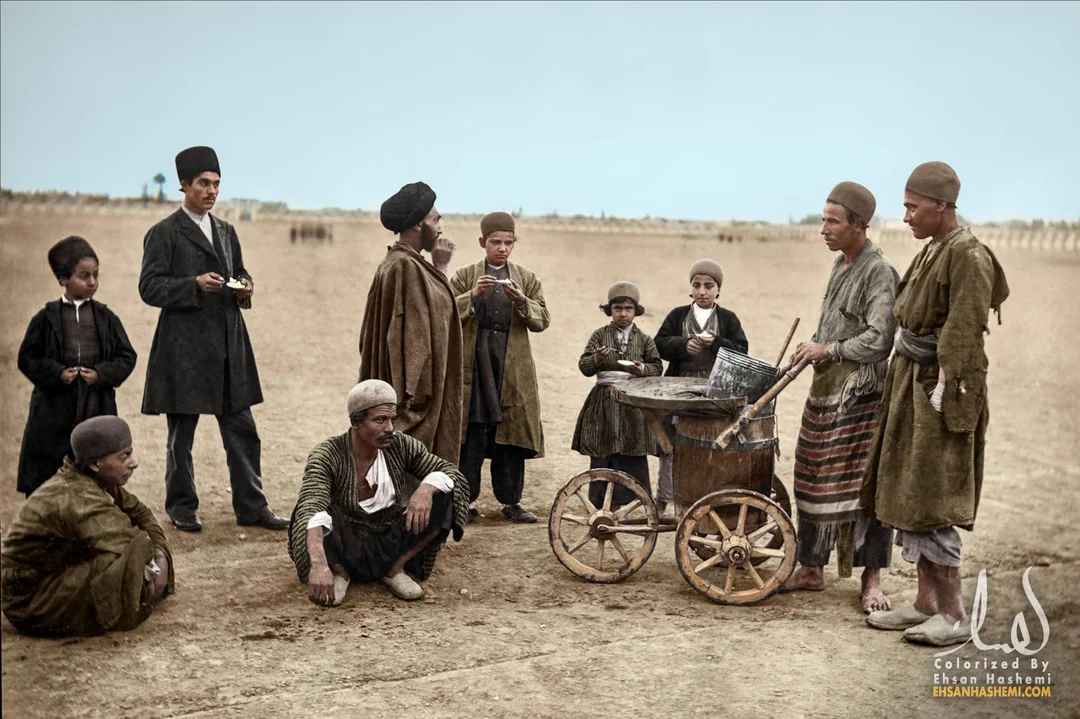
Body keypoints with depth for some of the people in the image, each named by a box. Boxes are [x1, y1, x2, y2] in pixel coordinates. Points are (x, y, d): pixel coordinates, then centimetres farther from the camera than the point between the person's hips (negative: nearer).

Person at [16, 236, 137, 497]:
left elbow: (127, 356, 5)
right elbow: (27, 358, 0)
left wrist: (102, 374, -11)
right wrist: (57, 373, -14)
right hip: (54, 409, -1)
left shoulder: (106, 317, 3)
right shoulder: (47, 318, -1)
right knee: (44, 474, 5)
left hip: (98, 408, 1)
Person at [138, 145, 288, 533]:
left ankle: (251, 506, 14)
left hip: (229, 344, 6)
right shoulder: (164, 234, -3)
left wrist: (243, 287, 2)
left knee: (242, 429, 6)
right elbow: (149, 287, -8)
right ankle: (182, 508, 18)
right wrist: (194, 285, -21)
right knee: (182, 433, 5)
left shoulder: (226, 231, 16)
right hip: (185, 345, -5)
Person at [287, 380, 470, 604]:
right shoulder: (328, 456, -20)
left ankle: (397, 568, -3)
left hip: (391, 547, 3)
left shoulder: (401, 446, -8)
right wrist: (319, 565, -53)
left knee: (444, 496, -17)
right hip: (343, 550, -3)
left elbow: (452, 473, -8)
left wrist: (426, 488, -32)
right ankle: (337, 571, -6)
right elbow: (311, 510, -35)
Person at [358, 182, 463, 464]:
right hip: (417, 388, -10)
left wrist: (439, 268, 9)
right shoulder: (406, 266, -17)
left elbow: (431, 313, 15)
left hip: (405, 386, 10)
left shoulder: (398, 261, 13)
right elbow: (413, 334, -21)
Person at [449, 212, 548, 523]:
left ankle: (511, 500, 11)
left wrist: (522, 302, -13)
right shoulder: (464, 276, 7)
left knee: (511, 434, 3)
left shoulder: (527, 279, 12)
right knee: (472, 434, -3)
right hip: (473, 364, -2)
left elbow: (542, 320, 4)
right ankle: (467, 498, 4)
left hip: (513, 368, 2)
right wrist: (472, 296, -17)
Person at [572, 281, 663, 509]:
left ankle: (623, 505, 8)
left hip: (633, 404, 0)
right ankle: (595, 505, 14)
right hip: (603, 403, 0)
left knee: (631, 460, -1)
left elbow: (657, 368, 3)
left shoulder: (644, 340, 6)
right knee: (600, 458, 5)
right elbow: (584, 366, -2)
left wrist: (643, 369, -17)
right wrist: (596, 359, -23)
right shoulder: (599, 335, 4)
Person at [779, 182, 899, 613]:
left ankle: (872, 580, 10)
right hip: (826, 387, 9)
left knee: (864, 482, -1)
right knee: (813, 478, 12)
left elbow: (878, 339, -20)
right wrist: (812, 347, 9)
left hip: (859, 392, -9)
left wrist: (828, 350, -18)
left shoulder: (879, 271, -13)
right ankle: (812, 568, 23)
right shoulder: (840, 264, 13)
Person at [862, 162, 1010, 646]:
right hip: (910, 383, 10)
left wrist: (941, 392, -21)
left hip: (939, 392, -10)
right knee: (907, 497, 13)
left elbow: (963, 336, -20)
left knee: (929, 504, -5)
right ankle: (925, 603, 22)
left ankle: (955, 616, 6)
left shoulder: (968, 257, -16)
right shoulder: (931, 252, 12)